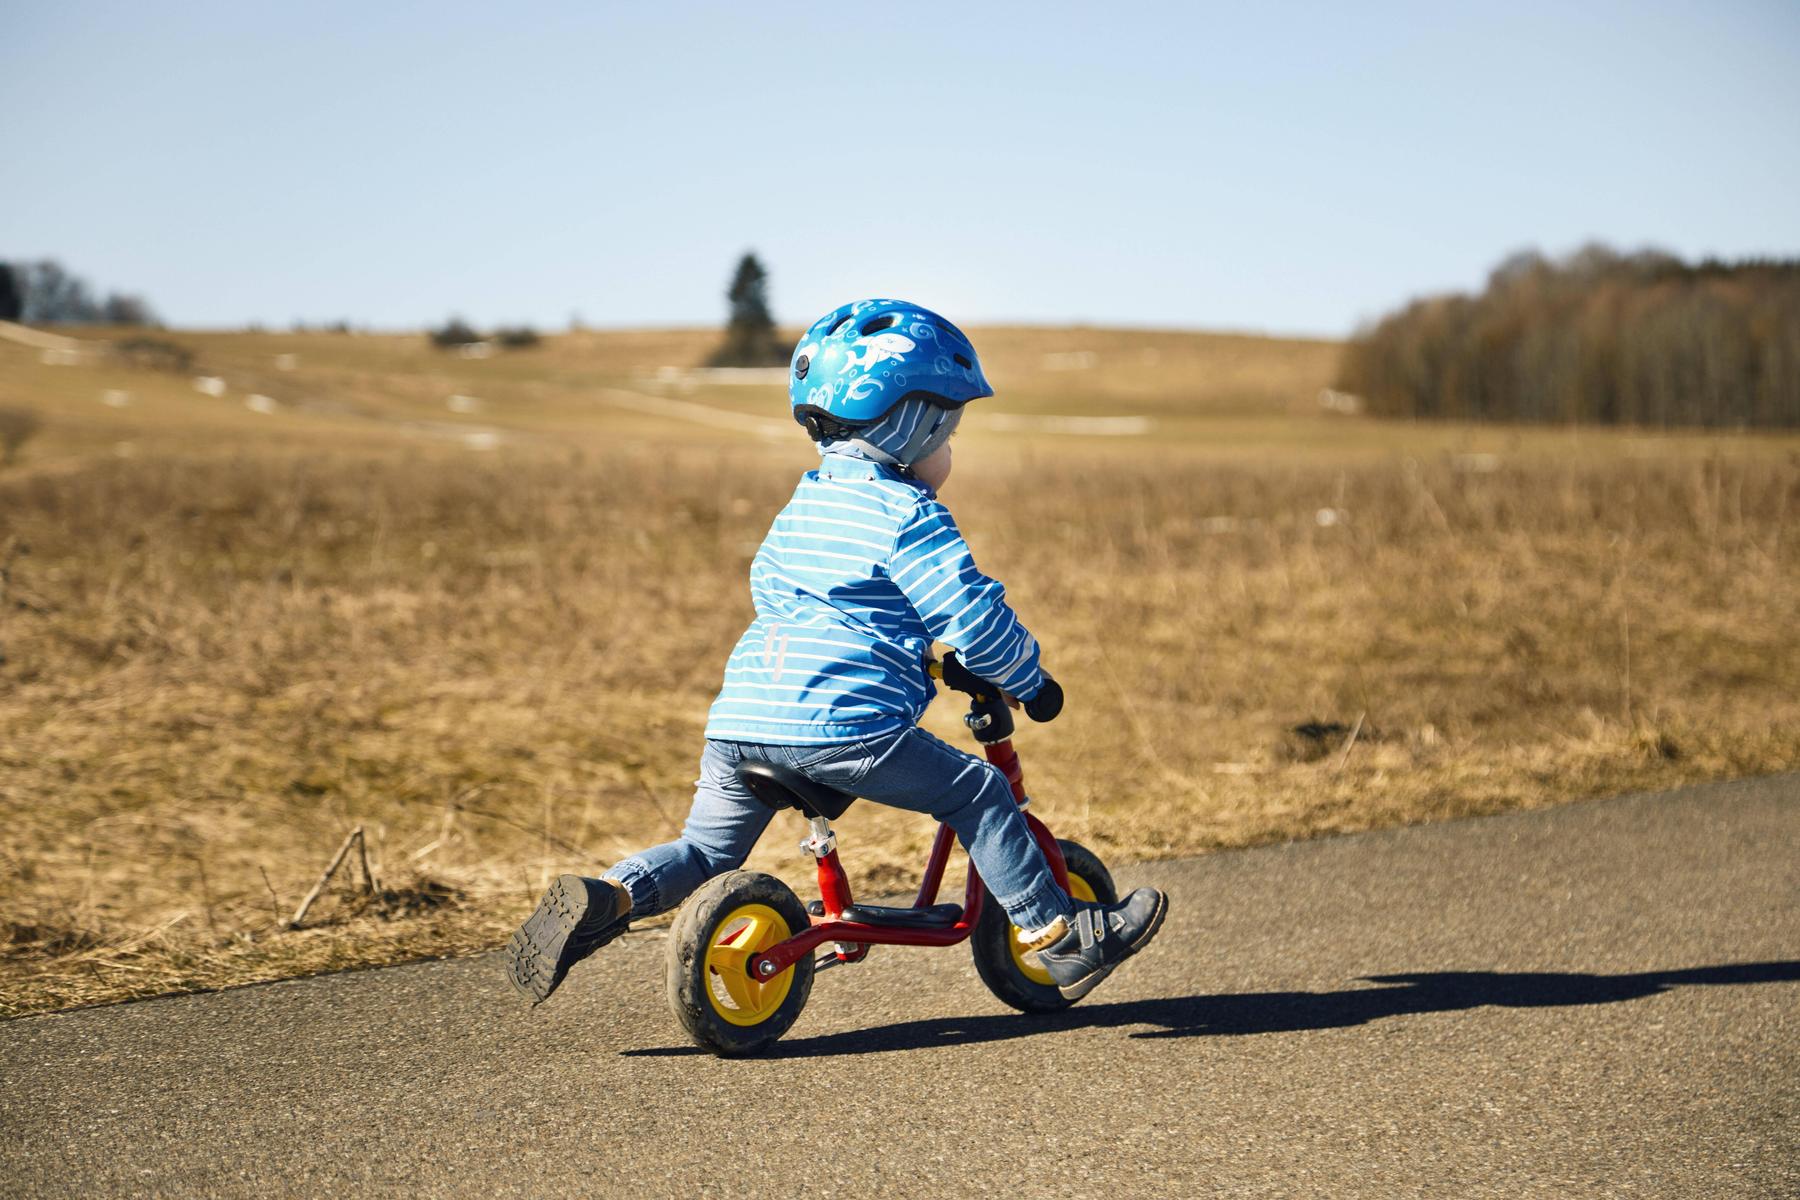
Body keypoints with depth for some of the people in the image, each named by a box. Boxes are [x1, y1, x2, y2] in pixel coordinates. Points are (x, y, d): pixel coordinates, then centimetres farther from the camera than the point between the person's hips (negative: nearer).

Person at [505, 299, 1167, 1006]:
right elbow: (973, 618, -5)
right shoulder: (908, 516, -2)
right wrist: (1031, 682, 11)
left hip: (740, 715, 7)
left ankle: (605, 898, -6)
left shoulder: (804, 501, 22)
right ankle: (1055, 933, 8)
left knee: (707, 850, 16)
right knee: (978, 794, 5)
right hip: (840, 725, -7)